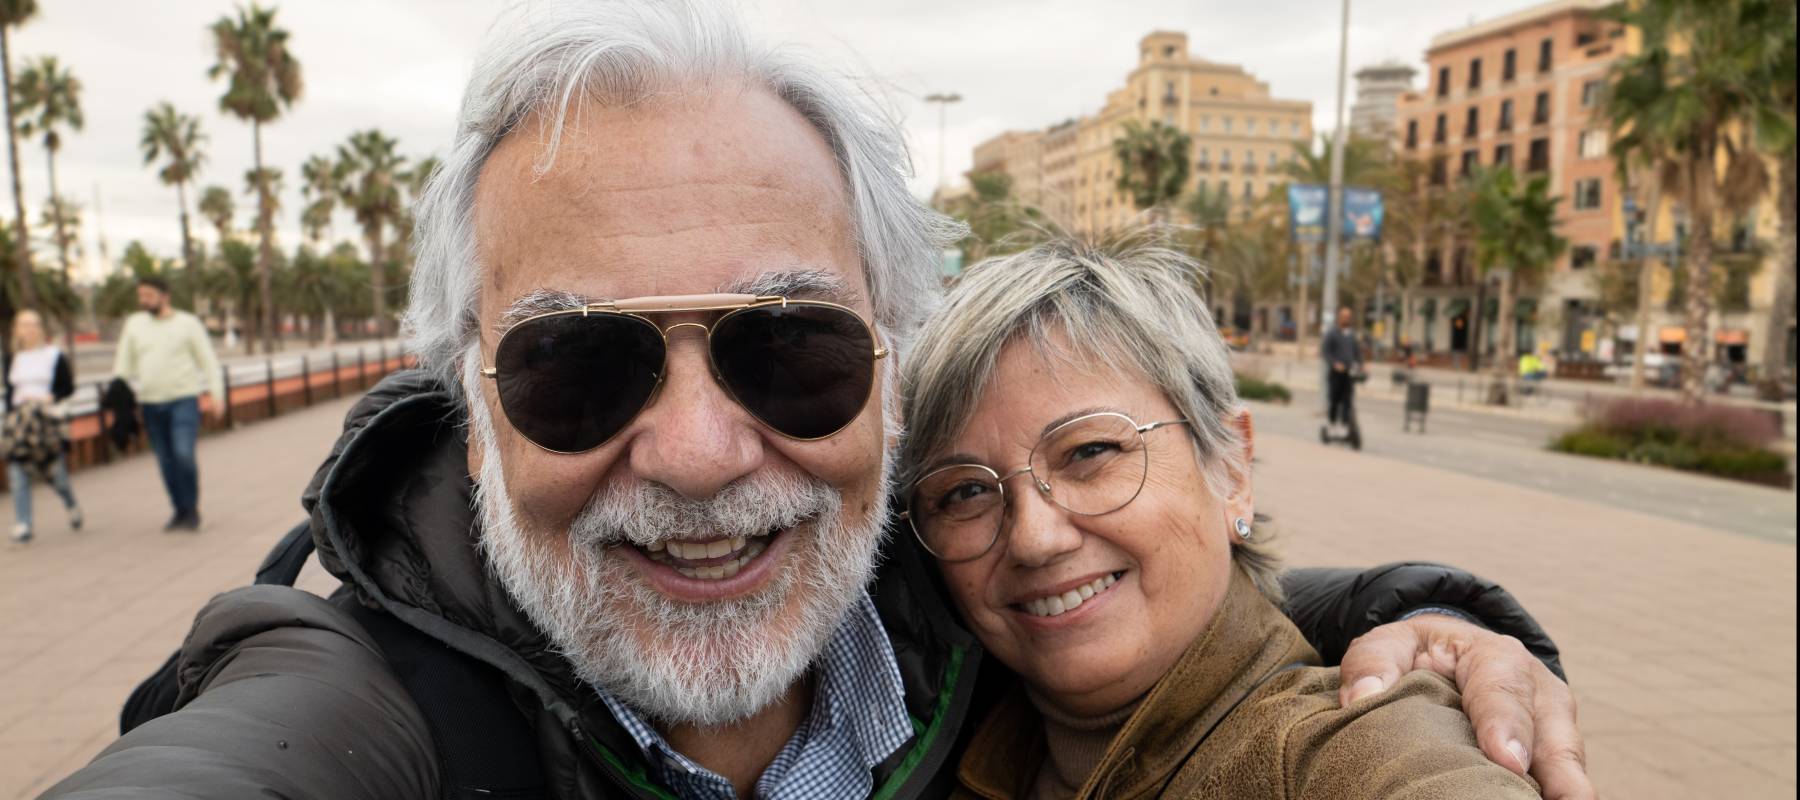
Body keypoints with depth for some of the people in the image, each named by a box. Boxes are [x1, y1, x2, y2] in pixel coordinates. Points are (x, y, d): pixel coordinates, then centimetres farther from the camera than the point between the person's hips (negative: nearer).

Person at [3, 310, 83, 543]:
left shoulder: (55, 356, 2)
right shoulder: (12, 361, 13)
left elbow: (68, 386, -1)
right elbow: (9, 392, 17)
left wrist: (51, 397, -16)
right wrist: (8, 412, 6)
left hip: (50, 417, -3)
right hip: (19, 420, 3)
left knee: (55, 469, -1)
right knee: (17, 471, -7)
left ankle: (72, 506, 28)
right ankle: (21, 525, -4)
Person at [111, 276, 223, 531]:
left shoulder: (188, 323, 2)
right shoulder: (134, 324, 11)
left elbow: (208, 361, 1)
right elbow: (123, 365, 15)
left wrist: (215, 394, -8)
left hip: (184, 399, -4)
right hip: (151, 403, 4)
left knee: (184, 455, -17)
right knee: (166, 461, 6)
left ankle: (192, 511, -3)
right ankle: (180, 511, 18)